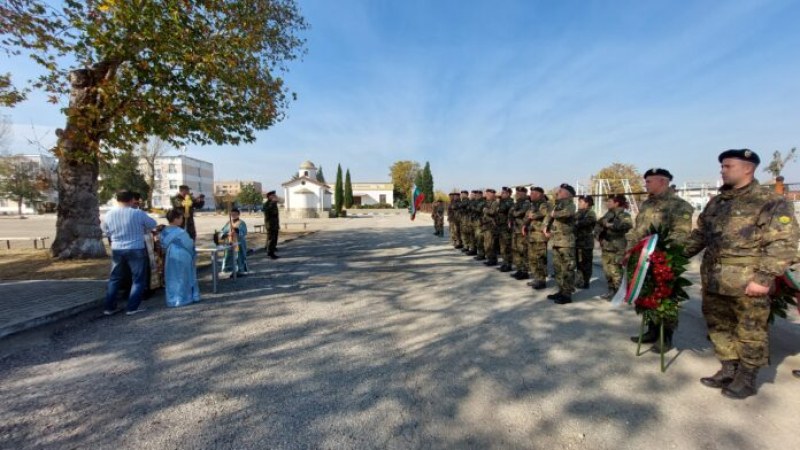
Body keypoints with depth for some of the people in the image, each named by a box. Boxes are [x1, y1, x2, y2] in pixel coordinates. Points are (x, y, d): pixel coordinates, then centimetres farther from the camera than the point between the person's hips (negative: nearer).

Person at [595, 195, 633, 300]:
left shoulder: (623, 215, -9)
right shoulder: (608, 214, 15)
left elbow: (628, 225, -29)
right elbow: (598, 226, 23)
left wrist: (611, 225, -25)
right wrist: (598, 233, 4)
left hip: (616, 249, -8)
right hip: (606, 248, 8)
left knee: (615, 271, -5)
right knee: (607, 271, 14)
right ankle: (611, 291, 25)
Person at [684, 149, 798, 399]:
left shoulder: (772, 202, -7)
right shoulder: (716, 202, 14)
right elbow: (700, 234, 20)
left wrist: (764, 277, -20)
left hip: (747, 283, -7)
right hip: (713, 280, 7)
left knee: (750, 331, 7)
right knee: (718, 326, 15)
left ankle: (746, 377, 22)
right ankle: (728, 370, 30)